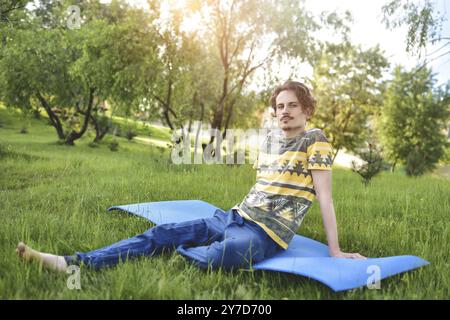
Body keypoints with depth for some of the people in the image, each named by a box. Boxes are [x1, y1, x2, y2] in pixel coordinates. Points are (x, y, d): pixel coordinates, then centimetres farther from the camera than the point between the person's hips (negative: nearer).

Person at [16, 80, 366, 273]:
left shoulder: (315, 140, -3)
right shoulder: (270, 138, 16)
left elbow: (324, 195, -8)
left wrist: (334, 250, -9)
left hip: (268, 232, -6)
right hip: (236, 216, 7)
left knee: (219, 256, -39)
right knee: (161, 232, -8)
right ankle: (74, 263, -11)